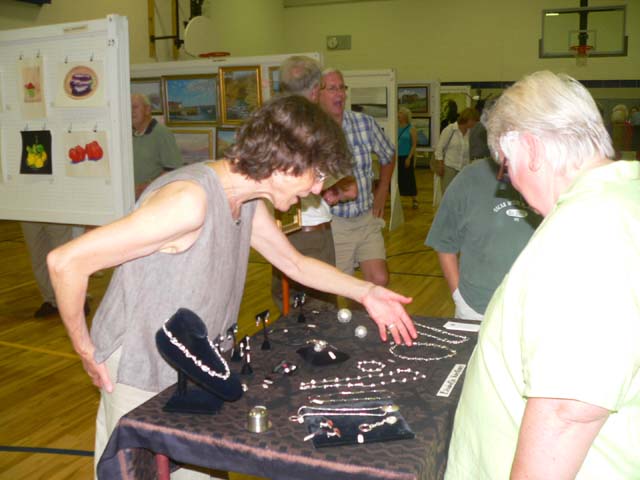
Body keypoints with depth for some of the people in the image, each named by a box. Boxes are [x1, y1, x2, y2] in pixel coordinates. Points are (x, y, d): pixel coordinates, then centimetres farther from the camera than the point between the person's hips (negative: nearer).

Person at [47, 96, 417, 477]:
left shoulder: (246, 200, -1)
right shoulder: (190, 201, -30)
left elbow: (296, 263, 15)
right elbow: (66, 261, -27)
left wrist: (366, 292, 5)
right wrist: (86, 350, -16)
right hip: (140, 379, -8)